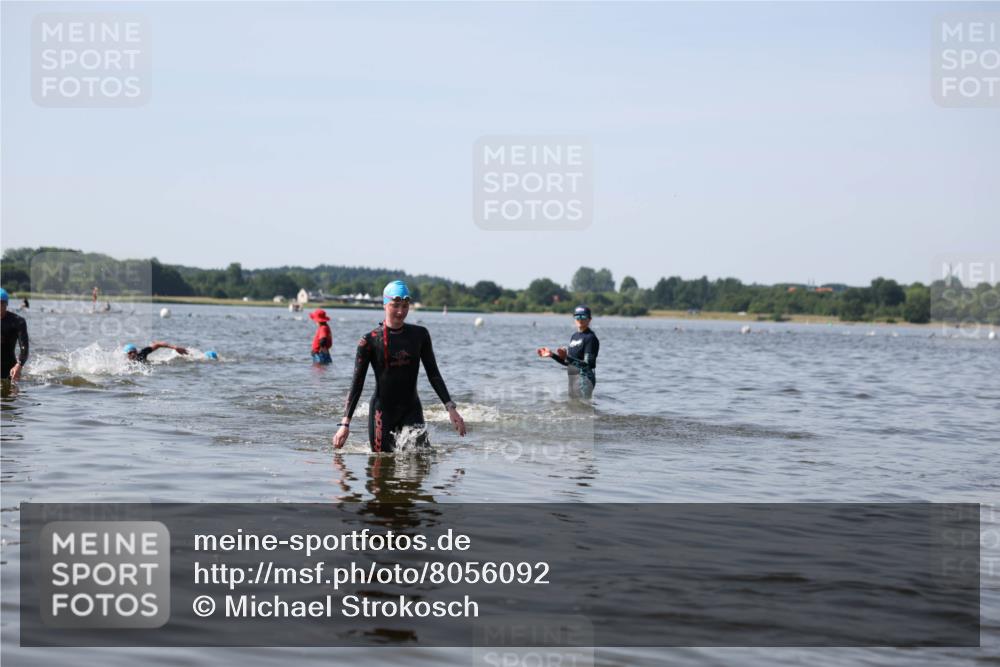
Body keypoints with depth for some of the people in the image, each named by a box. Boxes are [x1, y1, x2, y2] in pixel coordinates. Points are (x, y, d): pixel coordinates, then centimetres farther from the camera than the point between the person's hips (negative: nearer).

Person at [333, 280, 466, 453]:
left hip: (411, 409, 2)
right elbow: (357, 383, -4)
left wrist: (451, 408, -2)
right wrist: (346, 423, -10)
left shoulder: (420, 335, 3)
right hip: (382, 410, -2)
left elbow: (433, 374, 8)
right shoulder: (370, 340, -6)